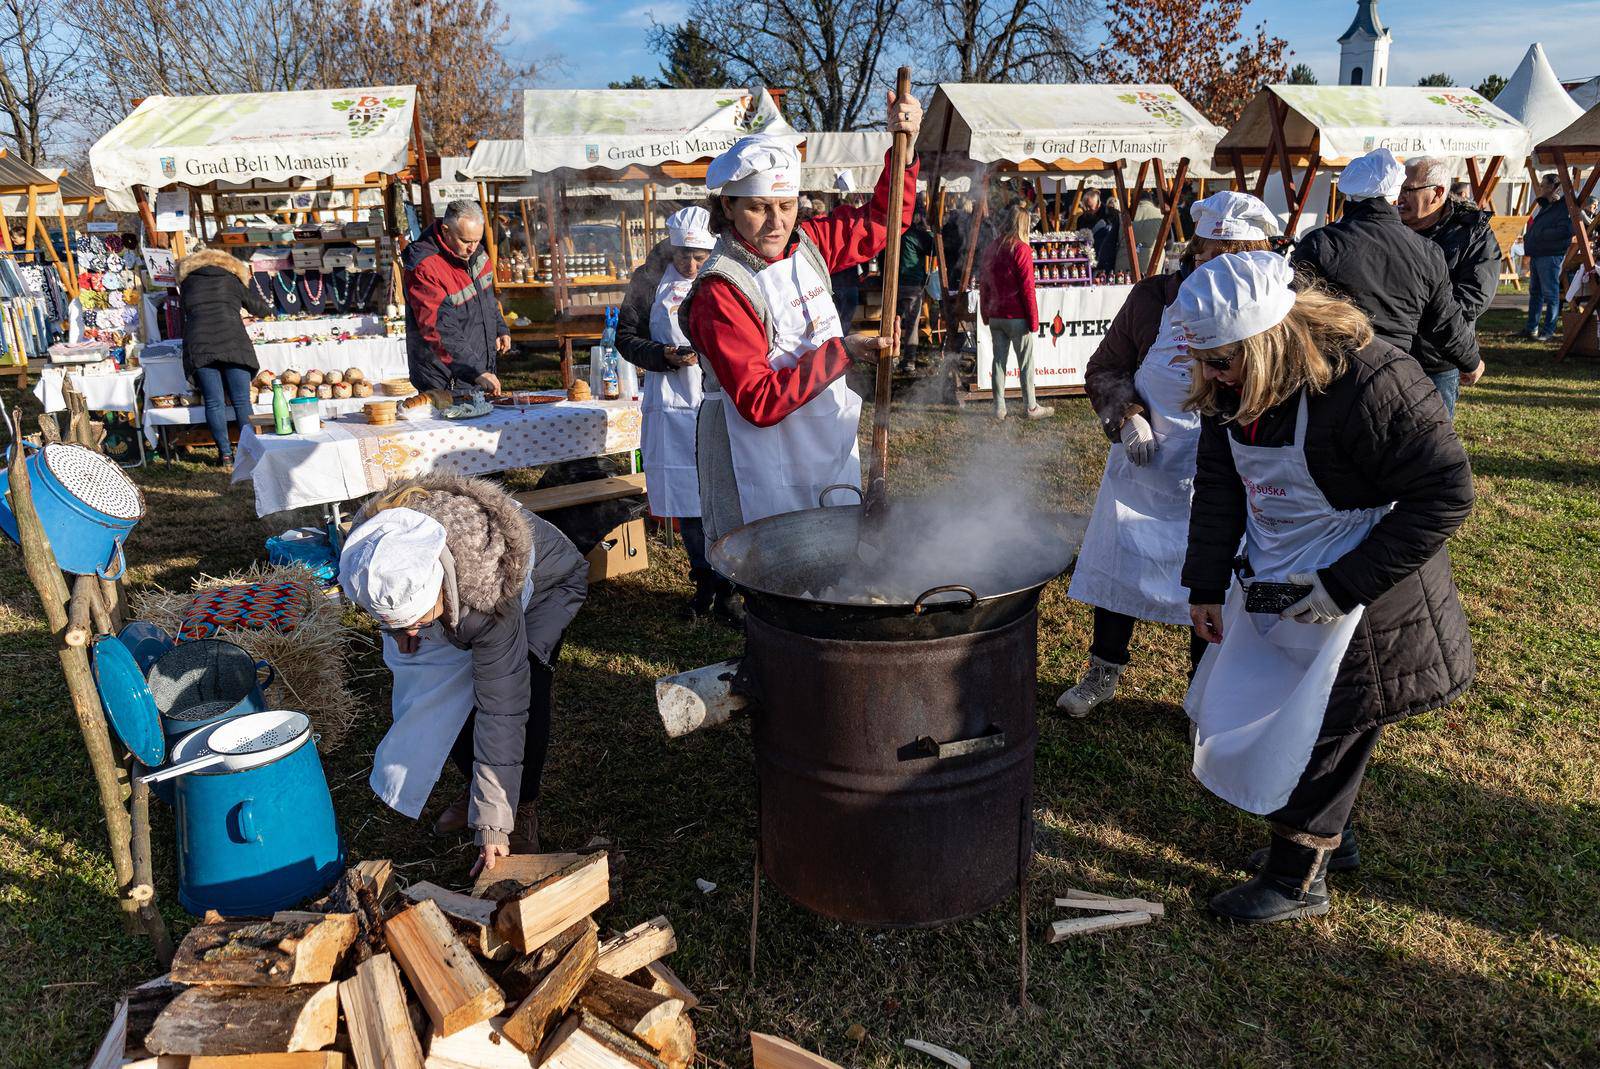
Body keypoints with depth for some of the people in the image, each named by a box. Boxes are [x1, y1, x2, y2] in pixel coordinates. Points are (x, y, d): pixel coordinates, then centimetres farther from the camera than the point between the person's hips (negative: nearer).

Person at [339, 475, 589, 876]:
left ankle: (524, 807, -2)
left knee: (521, 691, -24)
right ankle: (476, 786, 24)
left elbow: (501, 708, -41)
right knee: (442, 693, -3)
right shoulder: (373, 552, -34)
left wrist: (493, 823, -38)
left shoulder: (489, 596, -47)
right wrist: (397, 627, -10)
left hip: (546, 582, -5)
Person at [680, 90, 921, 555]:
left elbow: (881, 221, 17)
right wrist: (841, 352, -26)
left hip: (832, 445, 7)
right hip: (767, 472, -7)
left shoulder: (806, 244, 2)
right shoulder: (719, 292, -19)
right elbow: (759, 403, -23)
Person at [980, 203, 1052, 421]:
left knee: (999, 360, 10)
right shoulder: (1021, 250, -11)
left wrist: (985, 313, 19)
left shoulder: (992, 248, 7)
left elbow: (983, 284, 11)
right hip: (1017, 316, -6)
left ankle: (999, 408, 12)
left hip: (995, 315, 6)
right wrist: (1033, 321, -9)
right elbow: (1027, 288, -13)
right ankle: (1030, 407, 11)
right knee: (1025, 362, 4)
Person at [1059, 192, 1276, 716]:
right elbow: (1104, 369, 4)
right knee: (1118, 567, 12)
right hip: (1144, 468, 2)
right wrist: (1128, 415, -12)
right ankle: (1102, 674, 34)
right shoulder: (1152, 298, -6)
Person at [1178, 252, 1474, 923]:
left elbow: (1446, 495, -23)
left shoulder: (1371, 384, -28)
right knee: (1261, 712, 15)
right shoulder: (1230, 389, -5)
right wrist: (1205, 585, 2)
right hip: (1274, 584, 8)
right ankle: (1329, 838, 37)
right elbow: (1219, 485, 5)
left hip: (1364, 592, -7)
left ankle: (1298, 878, 19)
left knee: (1320, 733, 0)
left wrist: (1343, 587, -25)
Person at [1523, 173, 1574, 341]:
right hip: (1536, 254, 9)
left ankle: (1548, 331, -1)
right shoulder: (1544, 205, 18)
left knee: (1550, 294, -4)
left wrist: (1538, 234, -17)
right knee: (1535, 292, 13)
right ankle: (1532, 328, 21)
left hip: (1551, 256, -9)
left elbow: (1564, 231, -22)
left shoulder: (1565, 207, -11)